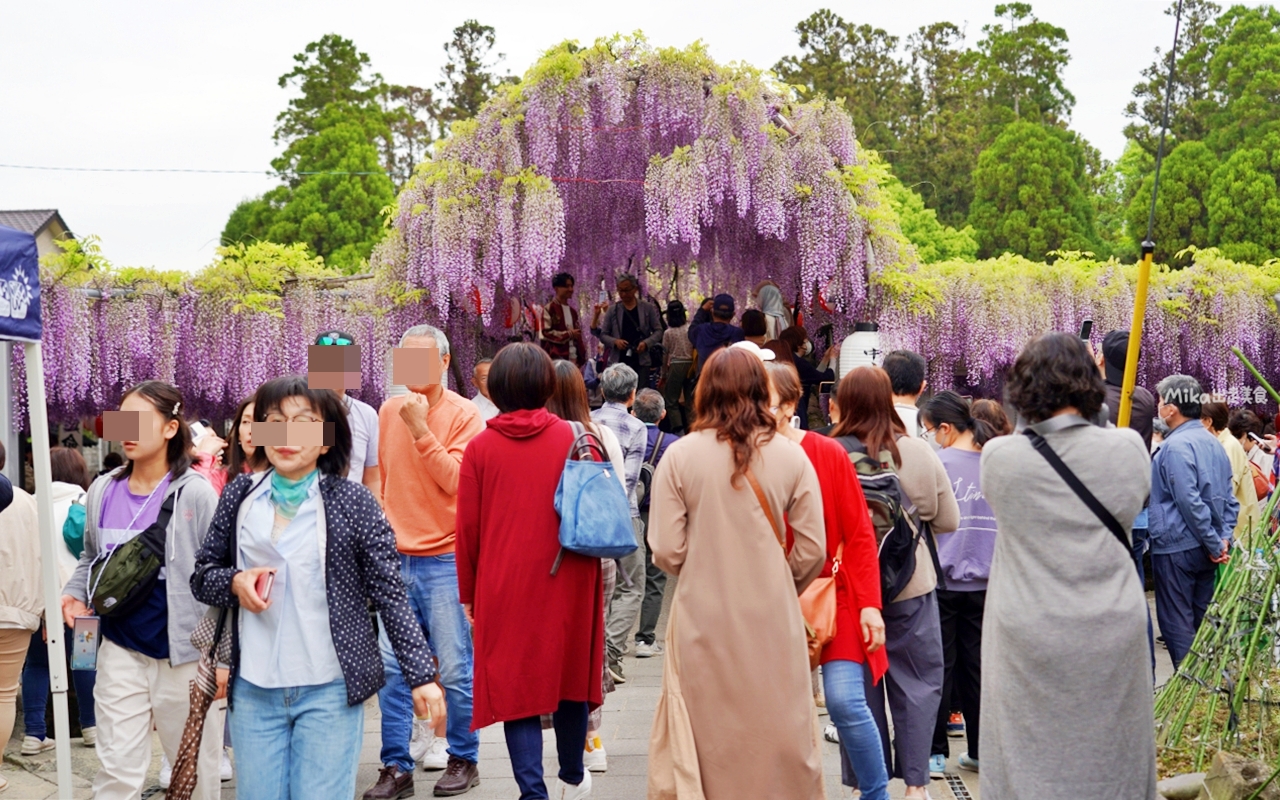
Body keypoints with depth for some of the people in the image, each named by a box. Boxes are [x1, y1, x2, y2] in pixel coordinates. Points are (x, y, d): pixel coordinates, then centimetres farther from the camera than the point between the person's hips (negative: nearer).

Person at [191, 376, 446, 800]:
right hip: (253, 690, 3)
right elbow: (202, 574, 13)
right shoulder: (240, 495, 5)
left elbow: (390, 593, -5)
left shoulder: (352, 501, -5)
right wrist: (234, 582, -10)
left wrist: (421, 674, -10)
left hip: (329, 691, -3)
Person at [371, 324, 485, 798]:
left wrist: (421, 429, -18)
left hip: (445, 558, -4)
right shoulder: (389, 411, 9)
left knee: (454, 669, 0)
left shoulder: (463, 415, -4)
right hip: (395, 557, 4)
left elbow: (454, 481, -14)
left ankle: (463, 760, 16)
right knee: (391, 666, 3)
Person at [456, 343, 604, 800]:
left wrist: (468, 591, 9)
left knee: (514, 685, 6)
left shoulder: (481, 447, -5)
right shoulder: (574, 440, -5)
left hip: (504, 587, -1)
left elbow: (467, 528, -2)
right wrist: (591, 568, 15)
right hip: (567, 584, 2)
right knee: (569, 673, 18)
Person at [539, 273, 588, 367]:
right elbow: (545, 333, -8)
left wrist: (581, 358, 9)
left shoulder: (573, 311, 19)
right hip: (556, 358, -6)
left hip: (574, 358, 6)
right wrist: (568, 334, -7)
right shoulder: (549, 309, 0)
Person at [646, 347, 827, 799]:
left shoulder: (679, 456, -7)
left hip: (703, 618, 0)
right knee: (779, 736, 11)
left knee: (705, 738, 10)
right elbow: (811, 550, -2)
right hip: (773, 620, 1)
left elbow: (667, 552, -7)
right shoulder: (791, 457, -4)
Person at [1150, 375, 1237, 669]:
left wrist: (1214, 544, -16)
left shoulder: (1175, 446, -18)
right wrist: (1224, 536, 3)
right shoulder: (1213, 442, 9)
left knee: (1176, 623, 1)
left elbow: (1190, 502, -23)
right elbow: (1229, 497, 10)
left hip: (1176, 547, -8)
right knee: (1202, 619, 16)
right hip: (1205, 550, 8)